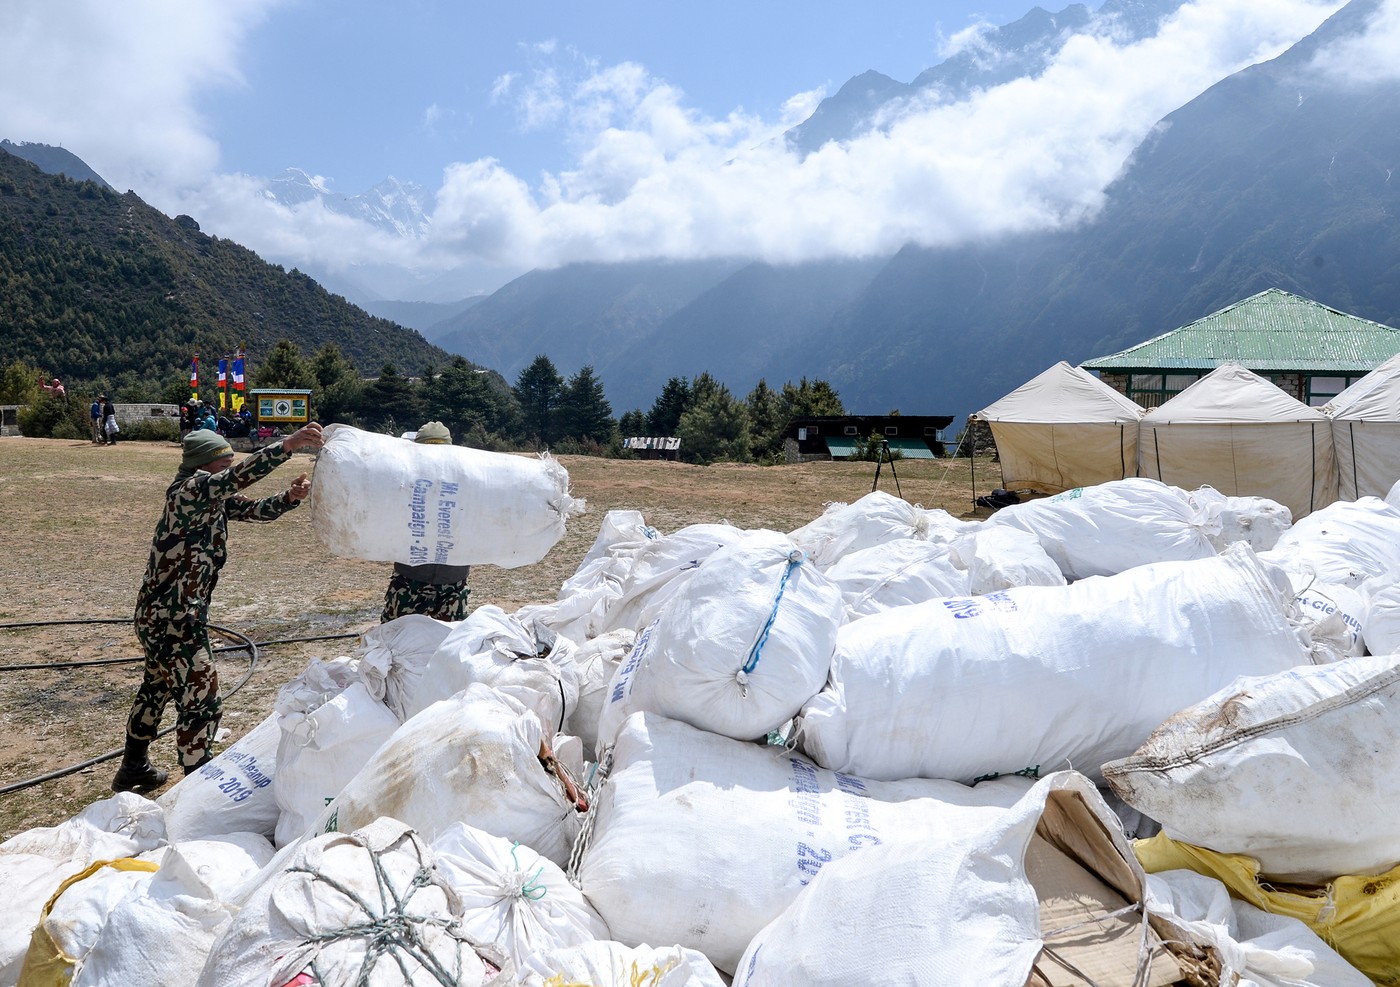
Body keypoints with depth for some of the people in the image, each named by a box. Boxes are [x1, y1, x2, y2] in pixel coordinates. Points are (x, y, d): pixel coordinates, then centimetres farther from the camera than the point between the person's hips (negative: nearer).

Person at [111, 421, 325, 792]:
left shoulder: (214, 498, 6)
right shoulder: (189, 491, -20)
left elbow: (255, 509, 5)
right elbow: (236, 478, -36)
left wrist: (290, 497, -16)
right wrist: (287, 445, -45)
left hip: (161, 615, 11)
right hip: (174, 621, -11)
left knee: (157, 687, 26)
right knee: (201, 702, -5)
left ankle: (133, 769, 45)